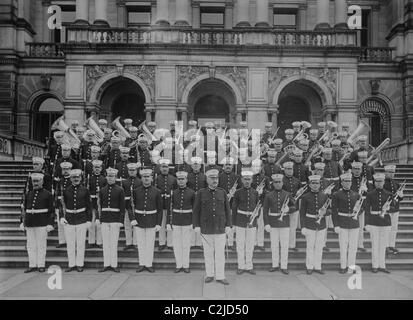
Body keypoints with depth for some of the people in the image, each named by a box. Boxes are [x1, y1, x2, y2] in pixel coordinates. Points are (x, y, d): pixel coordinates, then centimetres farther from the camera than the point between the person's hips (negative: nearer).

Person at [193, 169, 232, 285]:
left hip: (220, 228, 1)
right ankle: (210, 275, 22)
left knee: (220, 253, 3)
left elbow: (227, 209, 6)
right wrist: (196, 225, -4)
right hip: (206, 229, -1)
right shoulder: (201, 193, 1)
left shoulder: (222, 192, 5)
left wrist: (228, 225, 1)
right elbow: (196, 210, 2)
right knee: (208, 252, 8)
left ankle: (220, 276, 14)